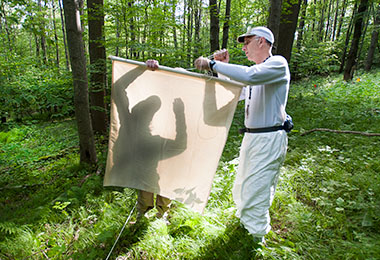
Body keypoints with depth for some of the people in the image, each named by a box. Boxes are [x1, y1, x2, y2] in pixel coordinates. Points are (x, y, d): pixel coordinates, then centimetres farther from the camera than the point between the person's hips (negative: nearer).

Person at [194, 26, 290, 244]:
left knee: (256, 190, -5)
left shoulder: (278, 64, -11)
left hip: (269, 139, -9)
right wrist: (224, 67, 9)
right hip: (252, 136, 9)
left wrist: (213, 64, -24)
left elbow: (249, 76, -31)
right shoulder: (256, 71, 17)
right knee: (243, 186, 22)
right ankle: (244, 218, 46)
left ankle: (257, 239, 13)